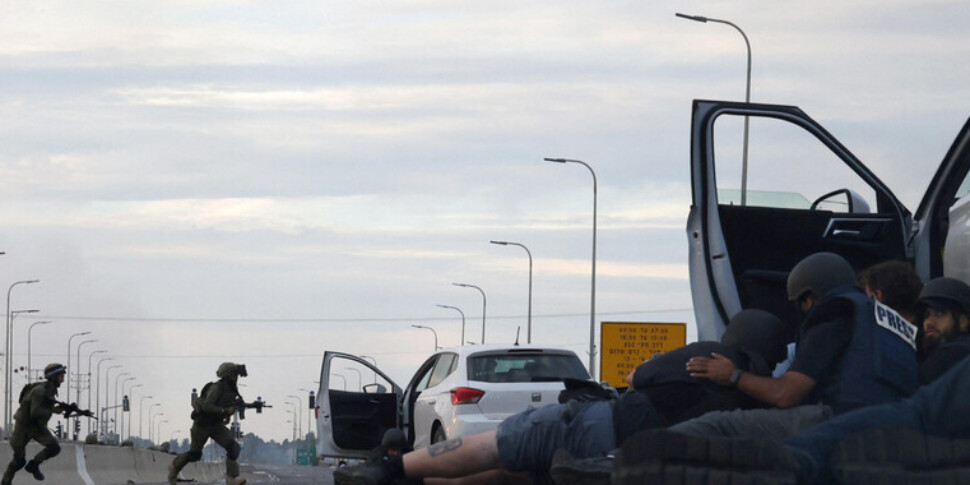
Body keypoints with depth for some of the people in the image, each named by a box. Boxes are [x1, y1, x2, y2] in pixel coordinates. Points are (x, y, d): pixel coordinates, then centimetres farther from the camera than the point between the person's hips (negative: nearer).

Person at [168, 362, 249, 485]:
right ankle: (174, 467, 38)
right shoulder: (216, 388, -24)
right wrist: (225, 411, -35)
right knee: (194, 454, 10)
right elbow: (206, 406, -33)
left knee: (232, 447, -18)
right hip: (202, 424, -6)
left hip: (216, 425, 6)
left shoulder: (231, 389, 0)